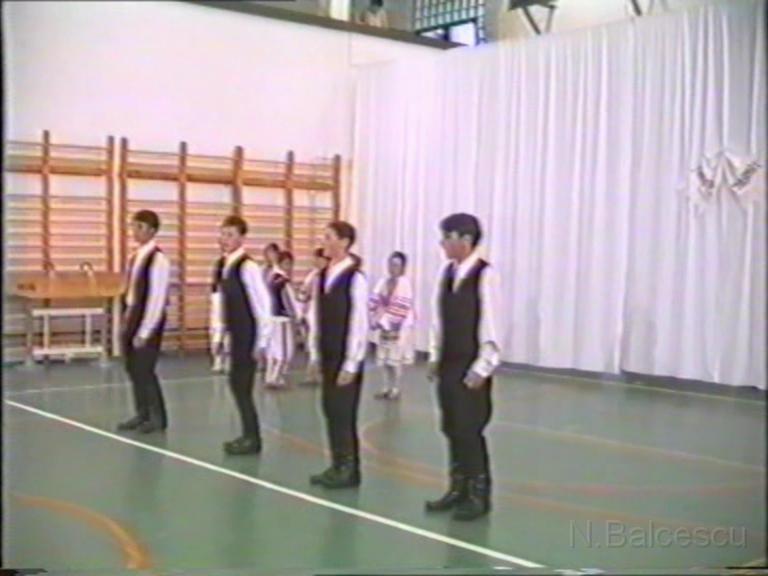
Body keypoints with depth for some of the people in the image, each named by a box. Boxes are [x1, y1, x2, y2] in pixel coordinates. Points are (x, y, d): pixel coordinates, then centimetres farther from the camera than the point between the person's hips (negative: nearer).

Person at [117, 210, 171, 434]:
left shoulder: (158, 259, -16)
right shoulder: (135, 257, 10)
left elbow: (157, 298, -18)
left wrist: (145, 331, -18)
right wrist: (127, 318, 11)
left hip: (149, 319, -8)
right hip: (133, 315, 8)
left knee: (144, 369, -5)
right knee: (133, 368, 12)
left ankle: (158, 417, 9)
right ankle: (142, 414, 23)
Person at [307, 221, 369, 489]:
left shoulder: (356, 278, -16)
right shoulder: (322, 276, 6)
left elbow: (359, 324, -16)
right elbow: (316, 317, 11)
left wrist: (351, 364, -15)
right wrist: (315, 355, 10)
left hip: (346, 358, -7)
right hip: (327, 356, 7)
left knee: (344, 413, 1)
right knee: (330, 411, 12)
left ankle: (349, 470, 14)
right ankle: (337, 466, 22)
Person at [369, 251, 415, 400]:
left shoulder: (405, 284, -11)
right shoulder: (383, 282, 8)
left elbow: (401, 308, -18)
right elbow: (375, 302, 2)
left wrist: (387, 321, -19)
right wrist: (376, 319, -12)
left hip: (398, 328, -6)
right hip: (383, 326, 6)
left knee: (396, 359, -1)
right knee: (384, 358, 9)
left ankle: (396, 388, 9)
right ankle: (388, 387, 19)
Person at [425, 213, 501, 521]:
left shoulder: (485, 275, -15)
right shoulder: (446, 272, 6)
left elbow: (490, 325, -15)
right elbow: (439, 318, 10)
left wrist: (481, 368, -15)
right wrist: (435, 357, 10)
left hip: (471, 368, -7)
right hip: (448, 364, 7)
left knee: (470, 430, -1)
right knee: (452, 429, 13)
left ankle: (478, 495, 14)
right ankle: (458, 489, 25)